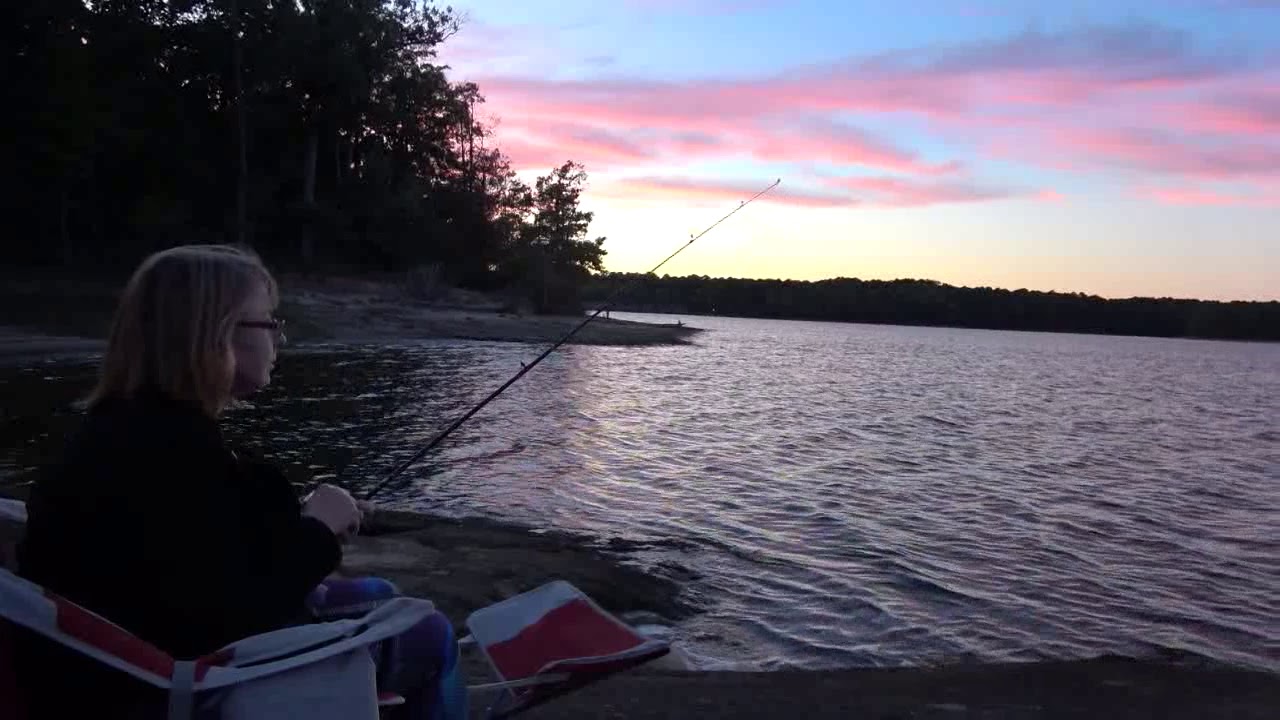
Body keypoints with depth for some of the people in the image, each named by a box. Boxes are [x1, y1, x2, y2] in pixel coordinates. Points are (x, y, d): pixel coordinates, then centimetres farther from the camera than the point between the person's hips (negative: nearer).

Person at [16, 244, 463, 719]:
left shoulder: (139, 424, 3)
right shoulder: (166, 448, -28)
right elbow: (232, 612, -27)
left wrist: (303, 519, -5)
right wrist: (316, 528, -14)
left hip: (155, 648, 10)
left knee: (378, 600, 19)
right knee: (427, 636, -7)